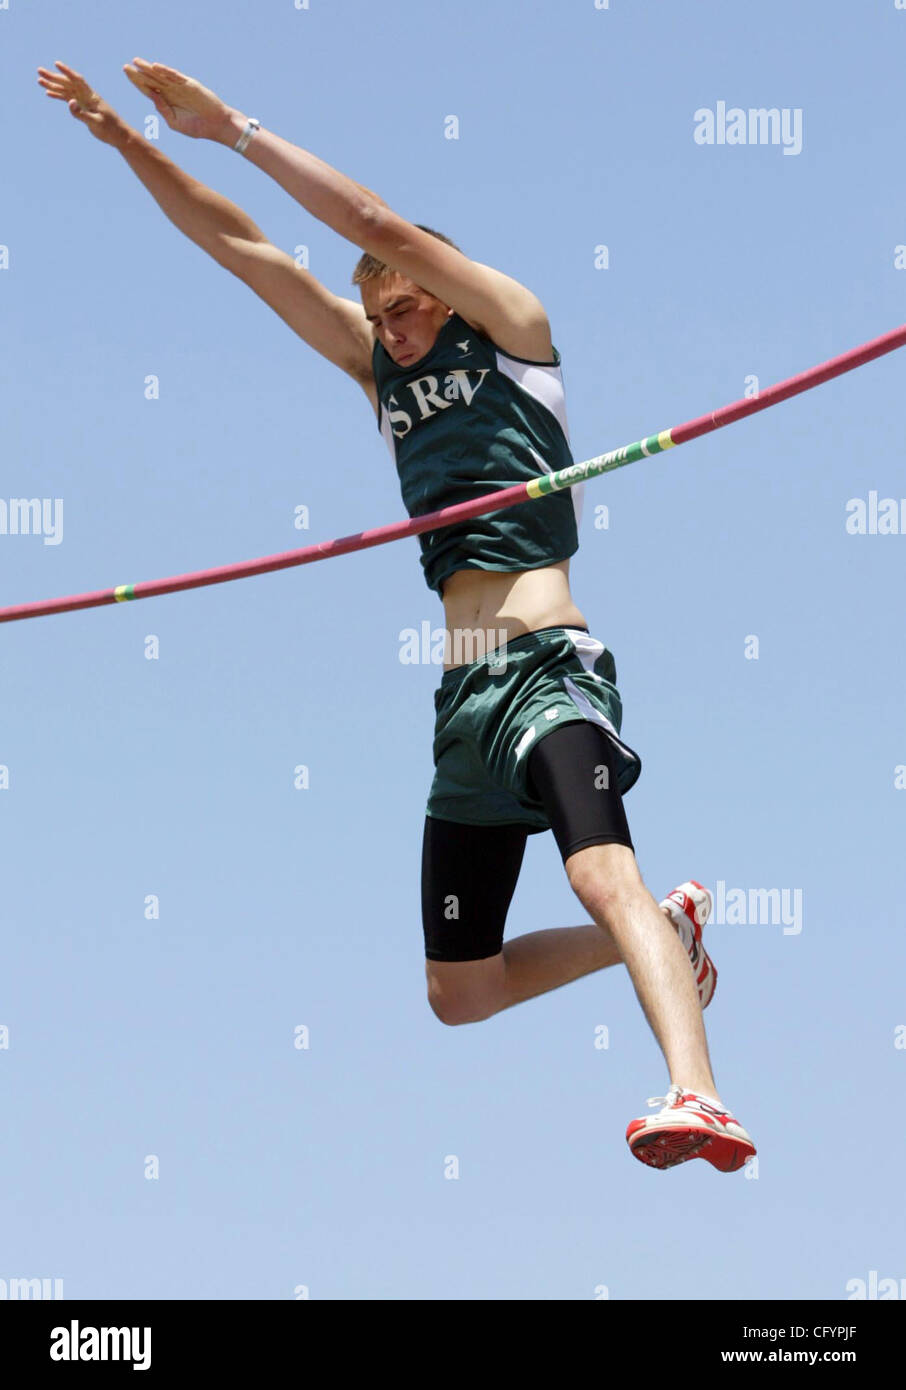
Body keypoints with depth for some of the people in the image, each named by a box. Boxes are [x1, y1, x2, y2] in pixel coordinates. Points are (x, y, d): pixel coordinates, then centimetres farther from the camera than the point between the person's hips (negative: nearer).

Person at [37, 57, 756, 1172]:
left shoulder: (511, 326, 4)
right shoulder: (379, 366, 21)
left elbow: (379, 226, -7)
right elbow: (242, 248, 17)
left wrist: (234, 130, -4)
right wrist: (126, 140, 11)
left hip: (547, 670, -8)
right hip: (464, 696, 8)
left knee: (599, 869, -33)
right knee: (458, 993, 9)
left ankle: (695, 1097, -50)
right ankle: (661, 934, 29)